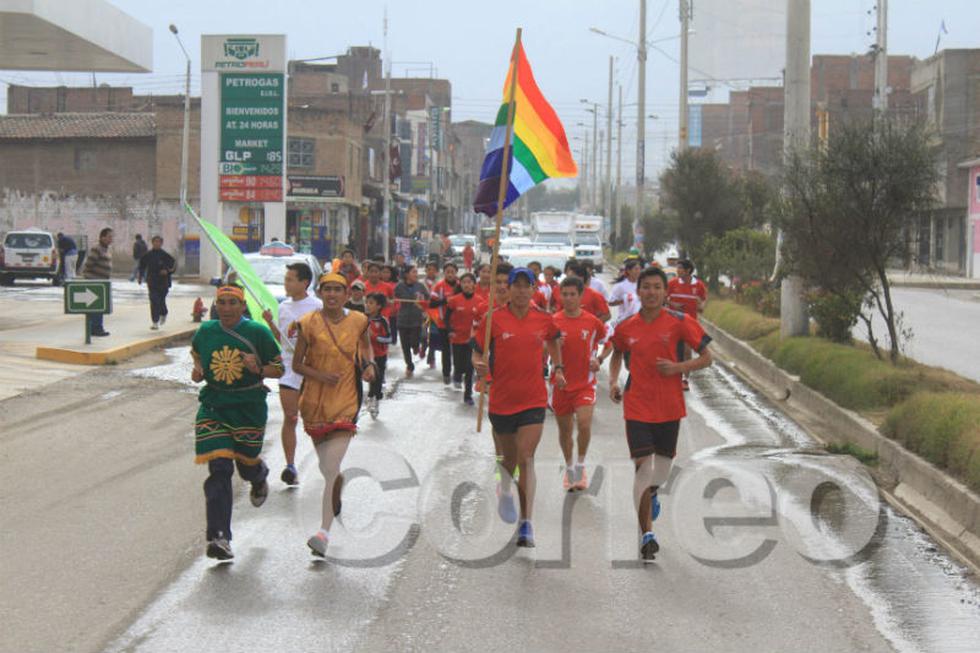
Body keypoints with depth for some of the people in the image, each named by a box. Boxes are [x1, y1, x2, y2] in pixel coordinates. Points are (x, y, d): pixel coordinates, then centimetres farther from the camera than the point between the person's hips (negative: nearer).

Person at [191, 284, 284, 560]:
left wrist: (259, 369, -20)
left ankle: (260, 478, 55)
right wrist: (197, 370, 3)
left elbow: (279, 368, 0)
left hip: (249, 407, -1)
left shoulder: (257, 332, -7)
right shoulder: (206, 331, 2)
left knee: (247, 466, 13)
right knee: (219, 469, -11)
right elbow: (196, 352, 24)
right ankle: (219, 537, -13)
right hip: (213, 406, 1)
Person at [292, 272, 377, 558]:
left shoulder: (357, 321, 1)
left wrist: (370, 365, 3)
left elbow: (366, 344, 23)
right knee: (326, 467, 17)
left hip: (345, 402, -2)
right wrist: (319, 375, -16)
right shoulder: (309, 323, -2)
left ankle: (324, 532, -23)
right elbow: (297, 364, 1)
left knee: (332, 468, -16)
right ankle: (336, 499, 52)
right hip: (314, 400, 2)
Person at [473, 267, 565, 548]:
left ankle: (526, 523, -15)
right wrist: (479, 365, -22)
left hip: (533, 400, 0)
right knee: (509, 457, 16)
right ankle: (504, 489, 51)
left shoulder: (544, 319, 2)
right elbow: (476, 353, -1)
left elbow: (553, 341, 24)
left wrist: (558, 369, 17)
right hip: (501, 398, 0)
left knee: (526, 458, -13)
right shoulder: (493, 319, -5)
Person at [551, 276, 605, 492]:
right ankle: (569, 468, 33)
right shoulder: (553, 322, -4)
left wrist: (598, 359, -1)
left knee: (584, 424, -19)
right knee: (564, 429, 11)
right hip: (561, 383, 1)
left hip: (585, 383, -1)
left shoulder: (592, 321, -3)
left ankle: (581, 465, 2)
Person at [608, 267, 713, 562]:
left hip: (670, 407, 0)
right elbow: (617, 354, 21)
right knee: (643, 466, -11)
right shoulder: (626, 328, 0)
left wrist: (678, 367, -18)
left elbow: (706, 357, -2)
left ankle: (650, 494, 50)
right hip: (637, 407, 0)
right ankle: (646, 534, -6)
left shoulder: (679, 322, -7)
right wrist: (614, 381, 4)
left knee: (662, 469, 14)